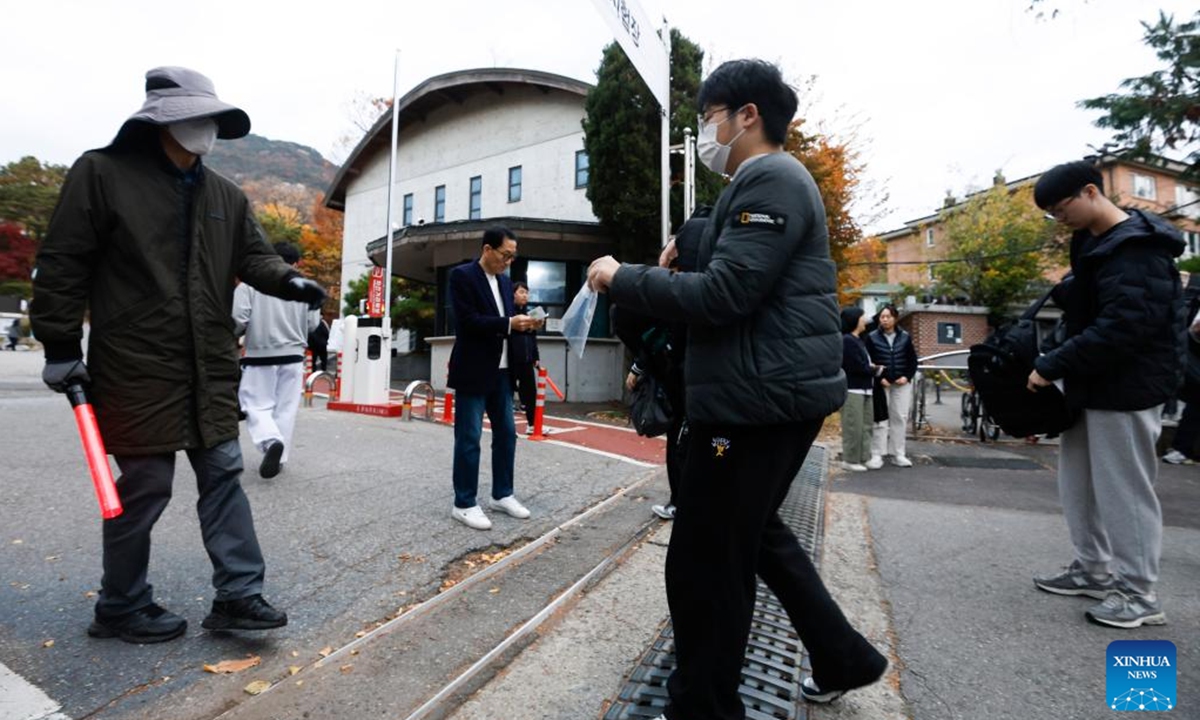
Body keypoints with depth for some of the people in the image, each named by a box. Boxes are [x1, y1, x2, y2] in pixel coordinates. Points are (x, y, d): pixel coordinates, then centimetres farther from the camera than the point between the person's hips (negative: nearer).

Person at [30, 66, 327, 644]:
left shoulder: (226, 195, 13)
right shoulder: (101, 173, -3)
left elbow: (253, 255, 11)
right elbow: (62, 263, -4)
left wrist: (288, 280, -12)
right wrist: (60, 345, -7)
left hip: (211, 367, 6)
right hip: (136, 367, -5)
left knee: (223, 474, 6)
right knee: (144, 488, 4)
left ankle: (238, 593, 15)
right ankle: (121, 608, 25)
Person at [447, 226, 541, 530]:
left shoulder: (505, 281, 15)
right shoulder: (462, 275, -8)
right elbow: (467, 321, -18)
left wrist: (522, 323, -2)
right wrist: (509, 323, -19)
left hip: (502, 371, 8)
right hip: (473, 371, -8)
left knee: (506, 434, 11)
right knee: (469, 438, -1)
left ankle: (502, 494, 24)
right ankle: (464, 504, 9)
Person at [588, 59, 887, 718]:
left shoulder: (769, 180, -11)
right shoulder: (773, 181, 23)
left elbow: (723, 295, -22)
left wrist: (622, 279, -12)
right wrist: (674, 276, 12)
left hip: (759, 399, -12)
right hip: (773, 393, 12)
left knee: (705, 563, -2)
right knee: (756, 530, 24)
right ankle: (843, 659, 37)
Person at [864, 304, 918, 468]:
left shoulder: (905, 337, 6)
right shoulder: (872, 337, -1)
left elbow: (913, 360, 10)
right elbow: (868, 361, -2)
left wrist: (907, 377, -4)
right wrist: (880, 378, -12)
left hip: (902, 383, 3)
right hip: (881, 384, -3)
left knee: (900, 418, 5)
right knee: (880, 419, -4)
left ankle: (899, 455, 13)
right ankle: (876, 455, 0)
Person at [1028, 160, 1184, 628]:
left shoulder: (1137, 249, -18)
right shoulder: (1093, 242, 12)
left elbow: (1122, 327, -27)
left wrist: (1052, 366, -25)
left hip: (1125, 387, -9)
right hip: (1093, 383, 10)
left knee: (1125, 489, 0)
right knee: (1079, 483, 15)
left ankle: (1139, 593, 13)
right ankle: (1094, 569, 28)